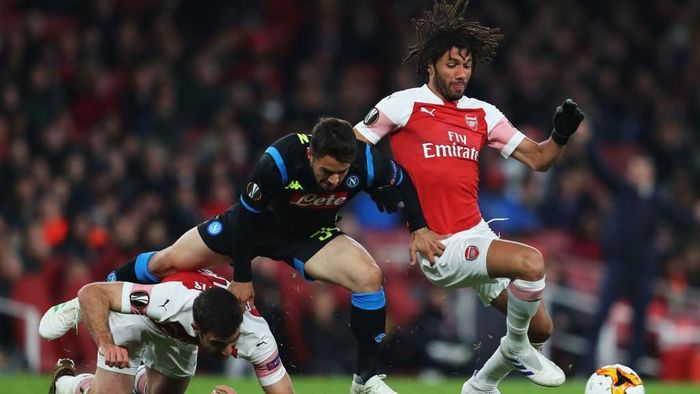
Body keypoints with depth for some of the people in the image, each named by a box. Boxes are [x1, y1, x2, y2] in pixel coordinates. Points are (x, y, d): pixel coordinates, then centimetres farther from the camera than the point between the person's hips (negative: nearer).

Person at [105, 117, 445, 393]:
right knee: (171, 261, 5)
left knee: (370, 277, -23)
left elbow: (402, 182, -6)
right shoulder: (279, 160, -38)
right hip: (259, 225, -1)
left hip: (312, 236, 1)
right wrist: (241, 277, -16)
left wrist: (419, 229, -11)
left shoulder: (365, 163, -32)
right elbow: (245, 215, -23)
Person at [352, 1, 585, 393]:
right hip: (440, 247, -7)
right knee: (530, 261, -28)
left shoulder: (482, 113, 10)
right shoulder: (405, 105, -5)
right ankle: (516, 347, -4)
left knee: (540, 328, 10)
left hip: (478, 236, 7)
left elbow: (538, 158, 9)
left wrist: (561, 136, -9)